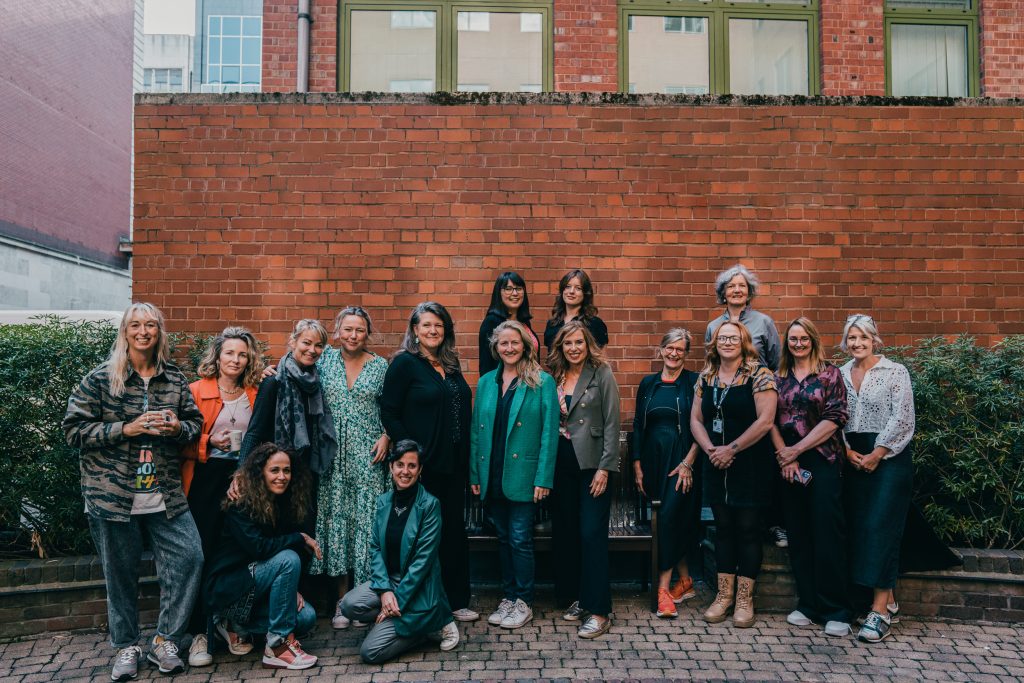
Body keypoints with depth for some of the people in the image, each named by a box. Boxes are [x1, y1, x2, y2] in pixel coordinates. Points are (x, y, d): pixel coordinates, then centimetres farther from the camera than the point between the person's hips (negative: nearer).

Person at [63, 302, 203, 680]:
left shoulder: (175, 379, 7)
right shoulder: (100, 379, -2)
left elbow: (195, 423, 15)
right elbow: (74, 429, -5)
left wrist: (178, 427, -9)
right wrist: (126, 429, -16)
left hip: (166, 494, 3)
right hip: (113, 495, -2)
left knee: (190, 557, -5)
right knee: (121, 572, 7)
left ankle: (164, 640, 14)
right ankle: (126, 647, 28)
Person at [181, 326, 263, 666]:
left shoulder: (256, 394, 9)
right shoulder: (197, 390, -1)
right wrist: (208, 443, -16)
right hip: (205, 479, -3)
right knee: (203, 552, -1)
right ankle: (199, 633, 9)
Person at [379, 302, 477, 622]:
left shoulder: (451, 364, 12)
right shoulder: (404, 363, -7)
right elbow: (388, 413, -11)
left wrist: (465, 458, 8)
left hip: (454, 463, 6)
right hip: (423, 464, -6)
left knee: (455, 531, 12)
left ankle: (456, 600, 25)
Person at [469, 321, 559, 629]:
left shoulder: (542, 382, -5)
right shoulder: (486, 382, 9)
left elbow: (549, 432, -8)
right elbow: (476, 430, 11)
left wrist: (544, 478, -12)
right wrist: (474, 474, 6)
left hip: (522, 474, -4)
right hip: (492, 475, 5)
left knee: (520, 539, 1)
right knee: (503, 538, 14)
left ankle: (523, 602, 15)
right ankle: (509, 596, 26)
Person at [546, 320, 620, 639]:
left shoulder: (602, 375, -4)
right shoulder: (555, 377, 9)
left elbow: (612, 424, -7)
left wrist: (604, 468, -12)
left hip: (591, 464, -5)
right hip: (561, 465, 5)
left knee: (592, 534, -6)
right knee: (564, 532, 10)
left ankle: (599, 610, 2)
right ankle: (574, 598, 25)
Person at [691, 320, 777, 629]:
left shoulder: (759, 375, -7)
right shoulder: (706, 378, 9)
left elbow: (765, 421, -15)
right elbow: (696, 420, 8)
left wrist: (731, 449, -14)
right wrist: (710, 449, -9)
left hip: (751, 465, -4)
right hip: (716, 465, 5)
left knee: (748, 528, 2)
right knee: (723, 527, 10)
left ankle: (744, 599, 12)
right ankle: (724, 594, 20)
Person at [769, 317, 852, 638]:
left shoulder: (829, 373, 1)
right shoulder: (779, 378, 11)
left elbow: (835, 418, -8)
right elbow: (771, 421, 6)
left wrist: (797, 449, -10)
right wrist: (785, 456, -7)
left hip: (824, 461, -4)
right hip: (789, 465, 4)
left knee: (827, 533, -4)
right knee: (798, 534, 7)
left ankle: (835, 611, 4)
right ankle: (808, 605, 17)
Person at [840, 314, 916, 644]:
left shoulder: (895, 372, -4)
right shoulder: (840, 374, 9)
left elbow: (902, 418, -9)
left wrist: (876, 454, -12)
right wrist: (848, 451, -5)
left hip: (888, 456, -5)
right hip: (853, 458, 5)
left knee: (880, 527, -10)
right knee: (858, 526, 4)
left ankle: (880, 609, -7)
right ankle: (888, 599, 16)